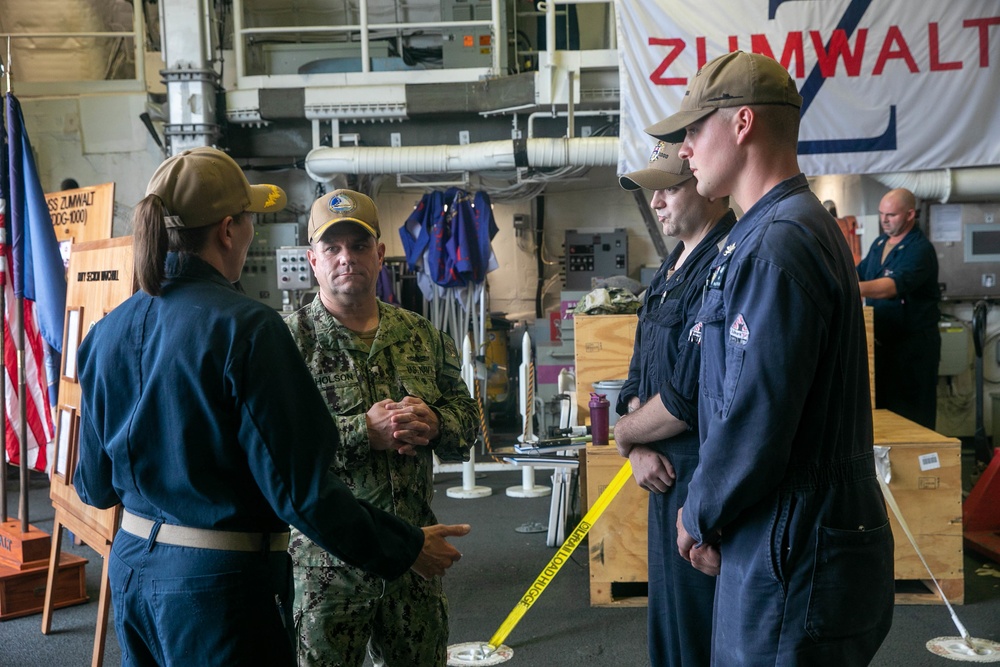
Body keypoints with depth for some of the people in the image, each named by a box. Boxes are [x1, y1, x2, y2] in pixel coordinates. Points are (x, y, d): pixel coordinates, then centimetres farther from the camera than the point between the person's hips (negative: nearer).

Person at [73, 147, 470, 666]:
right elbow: (299, 485, -20)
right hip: (220, 582, -7)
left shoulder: (108, 331, 1)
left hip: (132, 566, 7)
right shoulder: (244, 328, -19)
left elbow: (95, 486, 10)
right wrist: (406, 547, -10)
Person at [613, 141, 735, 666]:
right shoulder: (671, 269, 12)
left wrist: (625, 434, -6)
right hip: (666, 474, 9)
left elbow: (687, 398, -22)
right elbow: (639, 378, 14)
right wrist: (639, 447, -3)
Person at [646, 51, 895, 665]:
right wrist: (710, 513, 10)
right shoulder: (786, 226, 13)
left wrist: (700, 517, -8)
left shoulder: (777, 243, -20)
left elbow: (754, 419, -24)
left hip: (791, 561, -9)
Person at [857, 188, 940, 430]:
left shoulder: (920, 249, -16)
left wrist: (857, 289, -51)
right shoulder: (879, 243, 10)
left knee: (912, 416, -2)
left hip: (914, 344, -8)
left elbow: (896, 284, -34)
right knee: (881, 406, 13)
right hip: (882, 340, 8)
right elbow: (860, 272, 24)